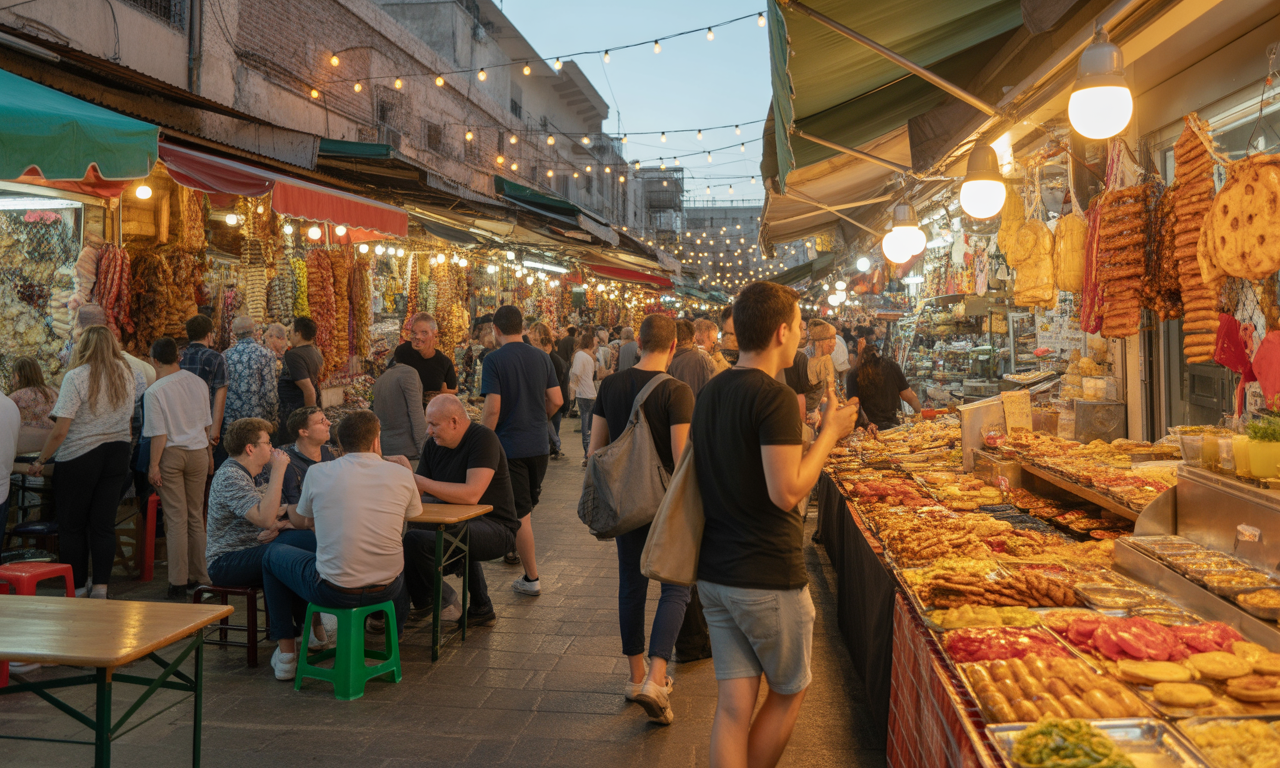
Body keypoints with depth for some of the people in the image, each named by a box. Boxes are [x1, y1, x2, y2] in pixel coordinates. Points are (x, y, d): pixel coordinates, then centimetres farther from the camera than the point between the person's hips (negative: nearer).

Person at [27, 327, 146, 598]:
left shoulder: (76, 377, -14)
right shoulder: (127, 374, 1)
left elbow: (60, 430, -16)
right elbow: (145, 383, 28)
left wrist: (40, 461, -5)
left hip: (78, 458, -4)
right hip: (116, 456, 4)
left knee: (72, 526, 9)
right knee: (104, 525, 8)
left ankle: (76, 589, 15)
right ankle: (101, 588, 7)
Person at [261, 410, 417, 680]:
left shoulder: (318, 473, -6)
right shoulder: (402, 475, -3)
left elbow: (300, 522, 13)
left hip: (332, 591, -2)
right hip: (387, 588, 2)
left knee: (272, 554, 26)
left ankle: (286, 653, 30)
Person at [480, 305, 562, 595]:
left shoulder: (494, 360, -12)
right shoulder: (541, 357, 3)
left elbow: (492, 409, -18)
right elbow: (556, 400, 3)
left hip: (510, 445, -5)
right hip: (539, 444, 5)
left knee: (520, 512, 1)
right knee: (528, 505, 23)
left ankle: (531, 578, 6)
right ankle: (514, 549, 43)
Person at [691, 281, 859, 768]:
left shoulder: (710, 393, 9)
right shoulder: (775, 397, -18)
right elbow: (787, 492, -22)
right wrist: (830, 433, -10)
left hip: (713, 574, 7)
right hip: (768, 578, -7)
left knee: (733, 705, 10)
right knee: (788, 693, 15)